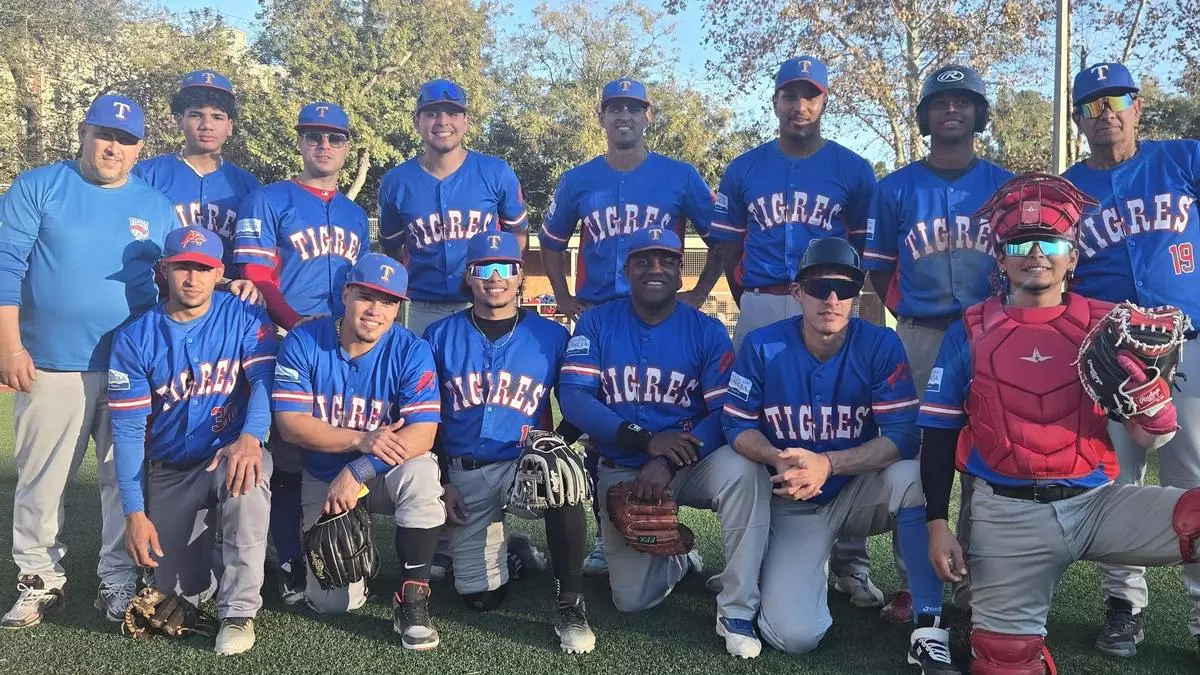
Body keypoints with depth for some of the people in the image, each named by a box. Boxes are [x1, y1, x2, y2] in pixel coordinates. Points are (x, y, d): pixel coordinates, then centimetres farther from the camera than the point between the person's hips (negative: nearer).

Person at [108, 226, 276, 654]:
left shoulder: (246, 320, -6)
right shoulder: (134, 339, -4)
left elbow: (264, 381, -20)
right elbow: (128, 430, -5)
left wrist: (250, 438, -42)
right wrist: (134, 513, -11)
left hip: (232, 453, -2)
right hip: (170, 473, 2)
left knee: (248, 478, -39)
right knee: (177, 594, 1)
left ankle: (238, 612, -23)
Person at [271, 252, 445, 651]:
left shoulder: (412, 352, -15)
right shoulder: (303, 342, -11)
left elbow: (423, 435, -23)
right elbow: (289, 423, -16)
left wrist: (359, 471, -31)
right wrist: (361, 441, -28)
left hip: (386, 475, -1)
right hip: (324, 479, 1)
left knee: (421, 472, -37)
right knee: (333, 601, -6)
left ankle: (412, 601, -22)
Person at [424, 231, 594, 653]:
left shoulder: (552, 336, 2)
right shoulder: (440, 337, 6)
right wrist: (441, 483, 1)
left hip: (526, 463, -2)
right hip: (464, 475, 2)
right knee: (481, 597, -3)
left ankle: (571, 603, -22)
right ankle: (504, 551, 34)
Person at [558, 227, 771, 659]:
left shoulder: (707, 331, -4)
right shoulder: (596, 323, -2)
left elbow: (727, 413, -12)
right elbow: (574, 399, -13)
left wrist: (669, 463, -27)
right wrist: (647, 440, -25)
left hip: (692, 464, -1)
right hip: (622, 471, 1)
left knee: (744, 470, -34)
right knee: (631, 600, -1)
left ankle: (737, 611, -19)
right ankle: (678, 562, 36)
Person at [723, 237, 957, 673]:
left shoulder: (881, 346, -13)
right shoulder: (762, 346, -11)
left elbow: (904, 436, -20)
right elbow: (738, 424, -7)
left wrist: (826, 464, -32)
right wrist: (779, 459, -28)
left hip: (859, 494, 0)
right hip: (793, 504, 0)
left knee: (910, 476, -35)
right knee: (793, 635, -16)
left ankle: (928, 627, -21)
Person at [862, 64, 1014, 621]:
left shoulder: (1006, 186, 9)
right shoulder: (895, 188, 7)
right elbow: (879, 270, 11)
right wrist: (912, 315, 4)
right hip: (919, 338, -1)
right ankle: (912, 585, 8)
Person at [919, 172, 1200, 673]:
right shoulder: (969, 332, 3)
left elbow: (1153, 438, 5)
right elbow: (939, 433, 5)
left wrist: (1148, 377, -16)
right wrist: (937, 524, -1)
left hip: (1095, 503, 1)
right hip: (1007, 516, -1)